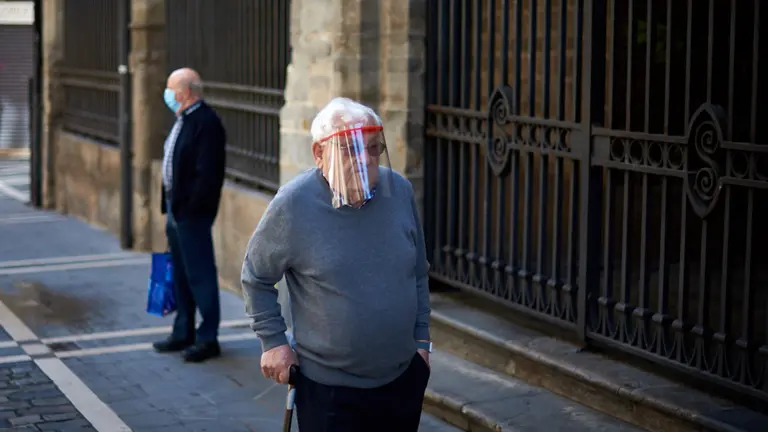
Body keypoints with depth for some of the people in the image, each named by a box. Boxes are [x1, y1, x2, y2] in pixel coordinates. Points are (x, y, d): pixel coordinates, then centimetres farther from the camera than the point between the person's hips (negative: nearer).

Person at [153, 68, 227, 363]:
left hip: (192, 213, -10)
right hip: (176, 211, 10)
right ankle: (183, 333, 27)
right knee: (181, 274, 16)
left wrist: (188, 209, -20)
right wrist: (169, 206, 15)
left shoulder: (206, 123, -18)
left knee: (200, 275, -3)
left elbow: (206, 175, -22)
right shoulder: (183, 120, 14)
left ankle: (208, 339, 5)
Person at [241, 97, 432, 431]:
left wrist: (421, 338, 11)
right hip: (329, 389, -4)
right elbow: (256, 278, -1)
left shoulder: (400, 191, -3)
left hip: (403, 378, 4)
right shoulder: (293, 205, -15)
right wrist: (273, 341, -5)